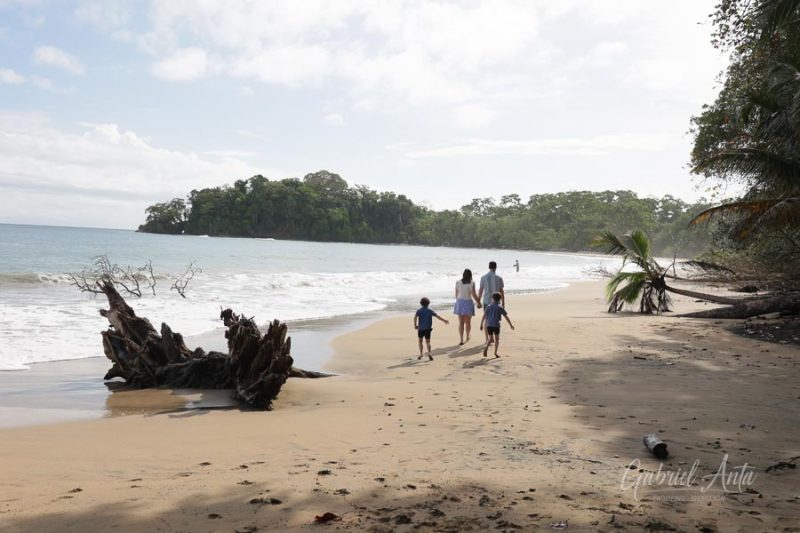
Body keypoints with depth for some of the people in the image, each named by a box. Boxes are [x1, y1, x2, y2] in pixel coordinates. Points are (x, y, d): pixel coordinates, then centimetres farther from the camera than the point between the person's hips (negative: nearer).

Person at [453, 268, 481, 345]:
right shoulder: (471, 283, -10)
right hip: (468, 303, -1)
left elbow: (456, 294, 5)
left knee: (461, 322, 2)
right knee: (468, 322, 16)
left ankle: (461, 339, -10)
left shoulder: (458, 283, -2)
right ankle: (467, 337, 33)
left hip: (460, 302, 1)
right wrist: (478, 302, 4)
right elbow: (473, 295, -10)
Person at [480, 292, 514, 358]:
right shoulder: (500, 307, 1)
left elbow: (484, 316, 1)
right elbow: (506, 317, 3)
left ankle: (486, 347, -11)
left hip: (489, 325, 2)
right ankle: (495, 352, 4)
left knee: (490, 338, 15)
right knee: (497, 339, 10)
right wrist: (510, 325, 12)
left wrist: (481, 324, 7)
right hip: (496, 325, -2)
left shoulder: (488, 306, 5)